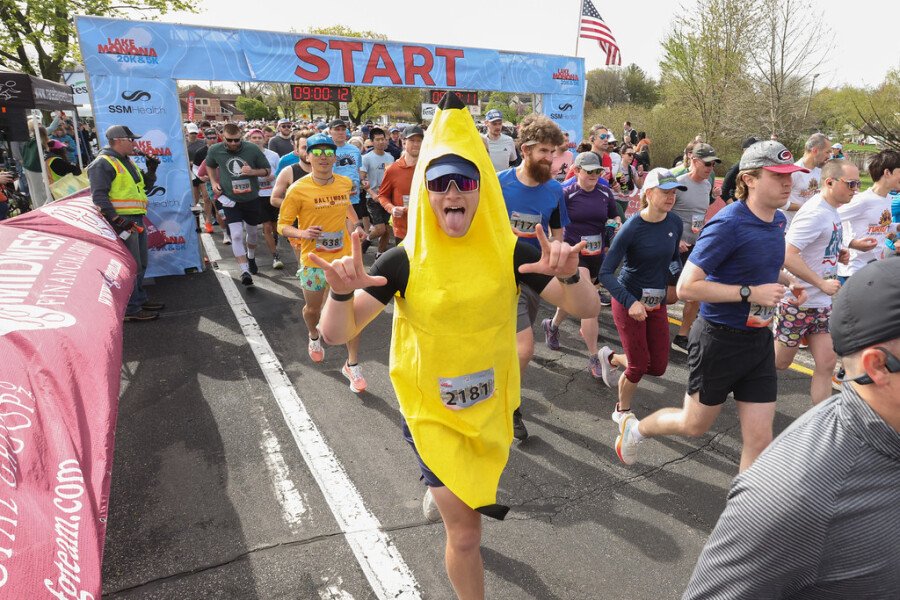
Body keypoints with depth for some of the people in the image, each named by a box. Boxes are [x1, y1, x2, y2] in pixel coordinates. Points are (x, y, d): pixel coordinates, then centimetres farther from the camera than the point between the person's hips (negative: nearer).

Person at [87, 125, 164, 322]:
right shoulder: (102, 163, -11)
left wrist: (151, 170, 8)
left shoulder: (127, 162, 19)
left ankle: (140, 299, 31)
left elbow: (144, 186, 25)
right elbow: (98, 196, -19)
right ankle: (131, 309, -2)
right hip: (122, 221, -10)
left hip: (136, 219, 10)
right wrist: (115, 220, -26)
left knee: (140, 263, 18)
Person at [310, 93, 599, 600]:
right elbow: (337, 334, -21)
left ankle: (444, 491, 69)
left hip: (491, 406, 3)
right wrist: (341, 292, -42)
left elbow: (587, 309, -15)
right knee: (466, 532, 4)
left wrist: (569, 275, -37)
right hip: (432, 412, -3)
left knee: (478, 487, 32)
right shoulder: (405, 261, -19)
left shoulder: (510, 252, -15)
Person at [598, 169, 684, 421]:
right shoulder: (632, 228, -20)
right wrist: (631, 302, -32)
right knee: (639, 366, 1)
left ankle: (611, 358, 38)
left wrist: (678, 273, -5)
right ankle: (622, 411, 29)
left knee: (658, 367, 9)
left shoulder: (675, 223, -4)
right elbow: (605, 273, -22)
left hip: (658, 303, 6)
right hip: (629, 301, -6)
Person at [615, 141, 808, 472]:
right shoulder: (728, 224, -21)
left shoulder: (778, 220, 5)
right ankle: (635, 427, 41)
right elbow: (686, 287, -25)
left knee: (760, 439, 7)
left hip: (759, 339, 7)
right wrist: (750, 293, -27)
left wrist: (786, 280, 5)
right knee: (694, 425, 13)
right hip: (720, 339, -7)